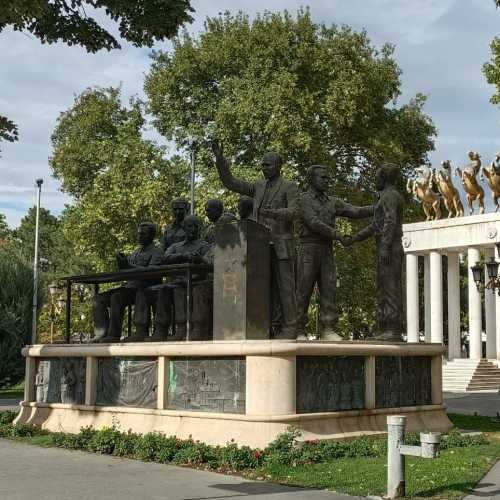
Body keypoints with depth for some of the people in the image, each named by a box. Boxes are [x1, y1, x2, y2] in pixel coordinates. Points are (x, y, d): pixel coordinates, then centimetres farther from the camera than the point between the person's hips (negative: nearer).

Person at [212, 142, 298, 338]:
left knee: (285, 286, -6)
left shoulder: (289, 187, 1)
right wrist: (220, 159, 4)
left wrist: (274, 213, -32)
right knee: (269, 288, 4)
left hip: (282, 245, -5)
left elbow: (293, 212, -13)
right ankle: (277, 327, 7)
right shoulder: (259, 187, 17)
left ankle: (290, 328, -4)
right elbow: (230, 182, 13)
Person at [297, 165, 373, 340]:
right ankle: (298, 332, 0)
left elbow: (356, 212, 9)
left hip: (327, 253, 5)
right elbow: (313, 223, -16)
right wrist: (337, 235, -23)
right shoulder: (303, 200, -2)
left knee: (328, 290, -5)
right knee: (303, 292, -6)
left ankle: (327, 331, -6)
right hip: (308, 252, -5)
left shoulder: (332, 202, 18)